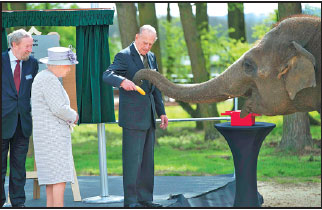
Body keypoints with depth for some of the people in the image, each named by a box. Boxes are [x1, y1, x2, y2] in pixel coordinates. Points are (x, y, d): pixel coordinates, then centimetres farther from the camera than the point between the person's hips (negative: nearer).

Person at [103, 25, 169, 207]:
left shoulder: (151, 57, 15)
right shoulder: (124, 56, -8)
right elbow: (107, 75, -23)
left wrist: (162, 112, 18)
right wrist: (122, 81, -43)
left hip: (148, 117, 8)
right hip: (133, 117, -8)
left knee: (147, 160, 11)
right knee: (132, 159, -7)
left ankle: (145, 198, 18)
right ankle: (131, 201, -2)